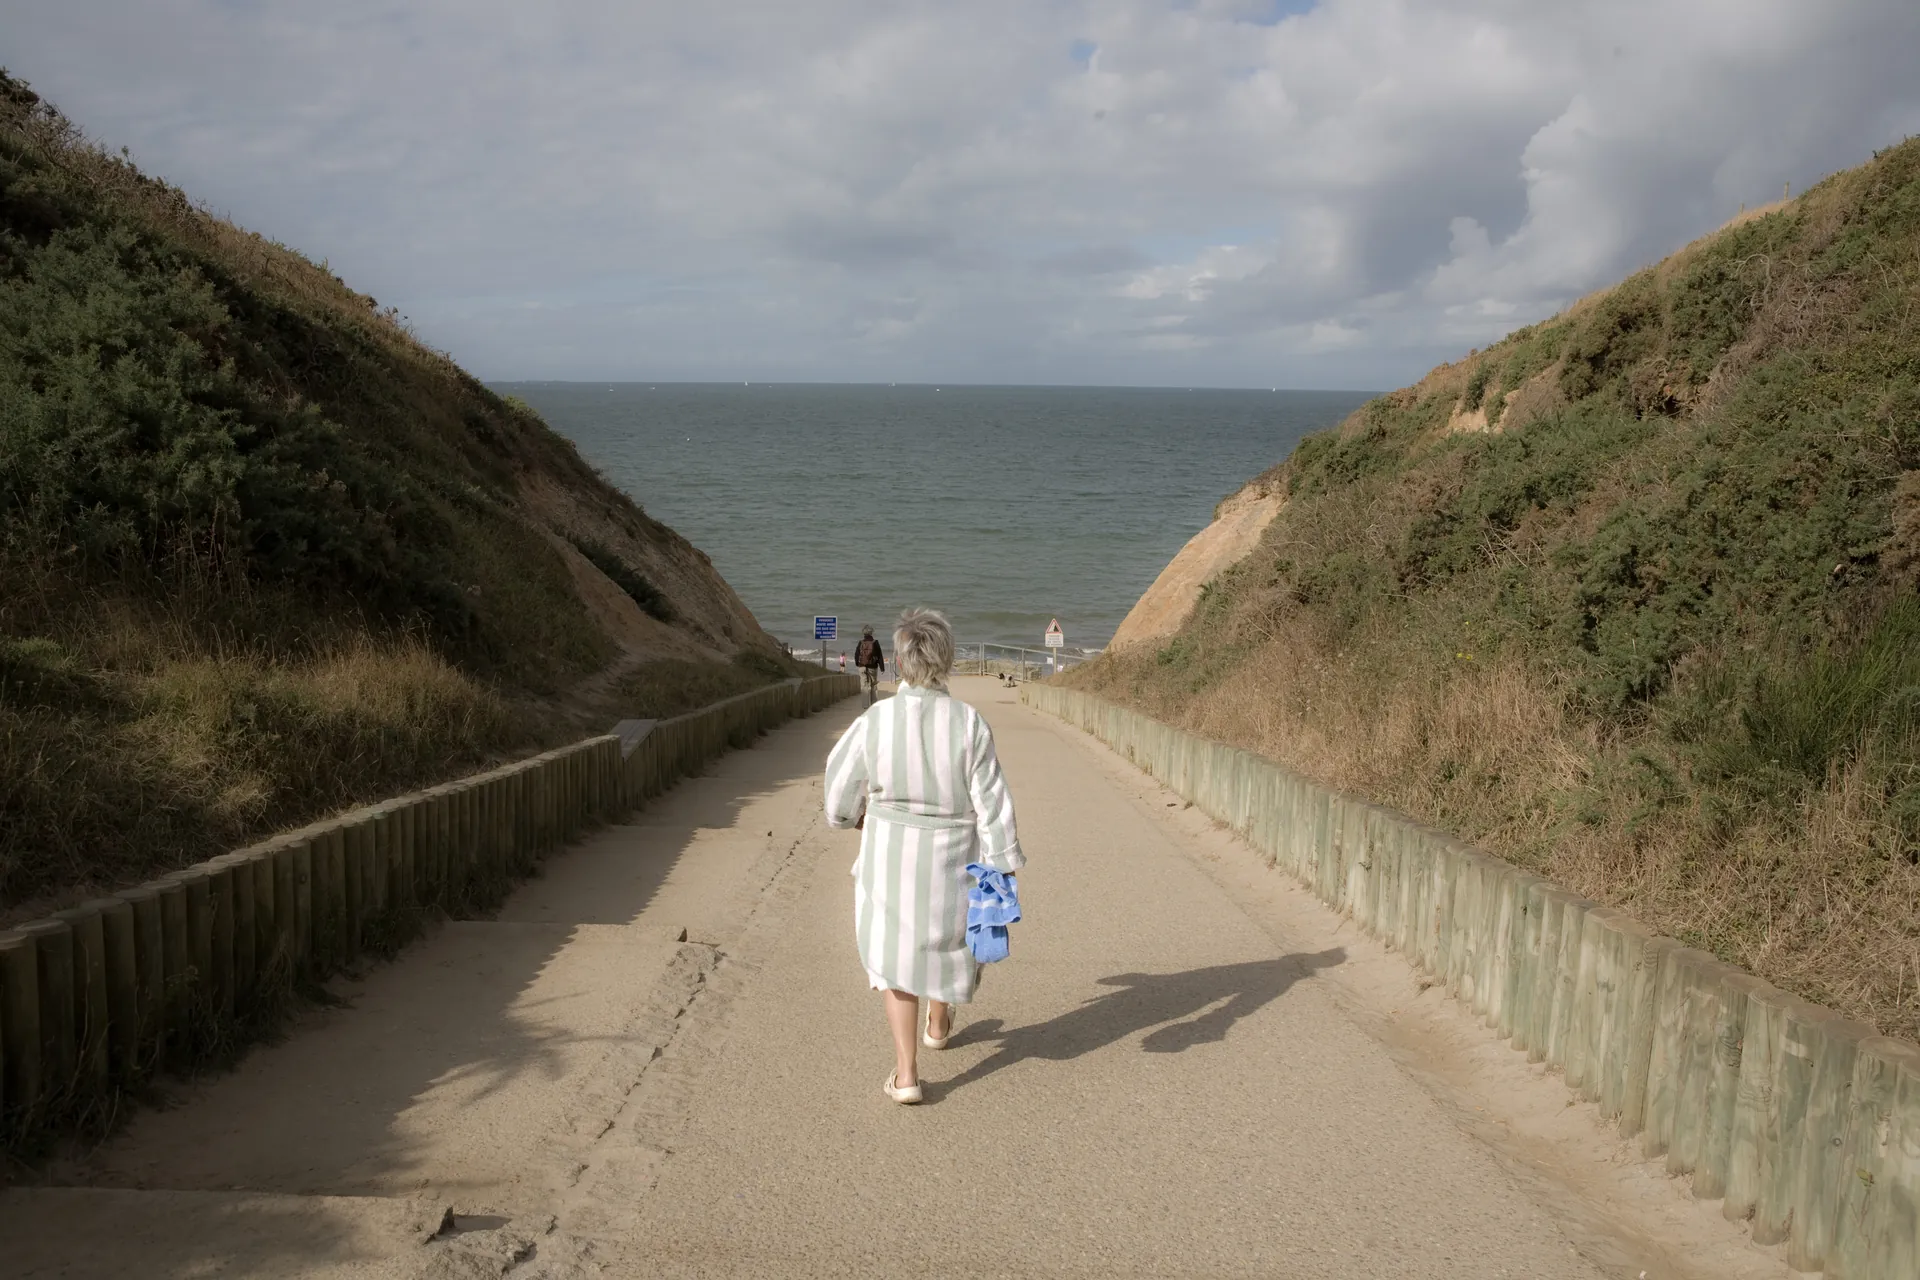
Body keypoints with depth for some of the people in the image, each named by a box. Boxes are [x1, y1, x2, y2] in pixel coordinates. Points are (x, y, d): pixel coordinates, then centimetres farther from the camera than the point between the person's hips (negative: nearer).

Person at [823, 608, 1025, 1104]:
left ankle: (906, 1072, 8)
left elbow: (841, 800, -4)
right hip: (952, 858, 1)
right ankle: (938, 1023, 51)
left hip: (889, 858, -1)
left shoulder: (873, 722, -17)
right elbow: (992, 803, -14)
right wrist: (1002, 868, -5)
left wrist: (866, 819, 18)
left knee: (894, 952, 14)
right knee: (946, 935, 27)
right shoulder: (969, 724, -18)